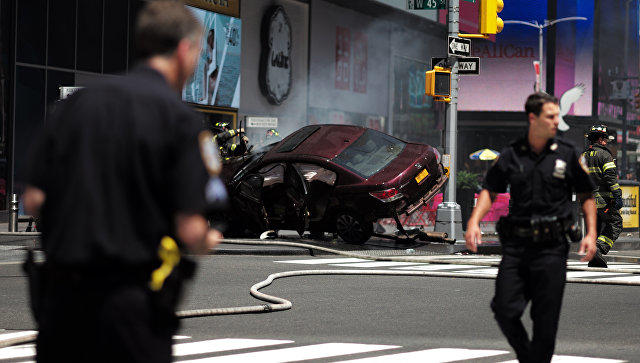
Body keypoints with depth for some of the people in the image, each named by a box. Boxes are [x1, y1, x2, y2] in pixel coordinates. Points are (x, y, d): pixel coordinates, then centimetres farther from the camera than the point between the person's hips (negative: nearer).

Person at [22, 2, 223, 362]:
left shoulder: (79, 102, 6)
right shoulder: (180, 116, -8)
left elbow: (33, 200, 5)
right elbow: (190, 231, -12)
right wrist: (208, 241, 11)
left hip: (62, 294, 4)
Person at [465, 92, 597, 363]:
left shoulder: (567, 154, 4)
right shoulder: (511, 155, 6)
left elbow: (587, 196, 10)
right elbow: (490, 191, 12)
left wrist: (591, 233, 0)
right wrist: (474, 222, -3)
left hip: (552, 247, -1)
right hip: (515, 244, 1)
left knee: (546, 321, -1)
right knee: (504, 310, -6)